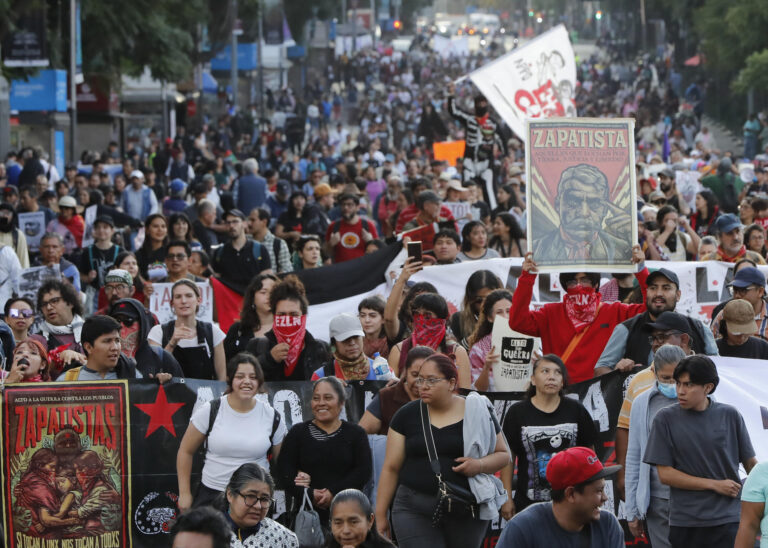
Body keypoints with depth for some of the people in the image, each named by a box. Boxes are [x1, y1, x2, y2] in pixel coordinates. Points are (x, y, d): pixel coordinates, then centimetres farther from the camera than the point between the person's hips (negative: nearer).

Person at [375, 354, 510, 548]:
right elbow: (391, 468, 7)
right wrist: (380, 515, 4)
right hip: (414, 511, 0)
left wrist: (479, 465, -12)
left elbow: (503, 454, 10)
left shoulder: (478, 413, 3)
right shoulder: (407, 415, 4)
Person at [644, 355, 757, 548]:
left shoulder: (730, 416, 3)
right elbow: (665, 474, -3)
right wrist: (715, 485, -5)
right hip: (684, 523, 0)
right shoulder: (666, 419, 0)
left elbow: (750, 463, 11)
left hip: (727, 520, 0)